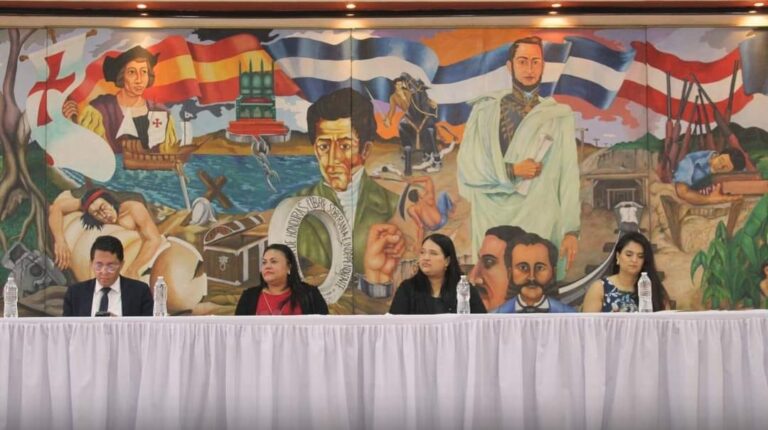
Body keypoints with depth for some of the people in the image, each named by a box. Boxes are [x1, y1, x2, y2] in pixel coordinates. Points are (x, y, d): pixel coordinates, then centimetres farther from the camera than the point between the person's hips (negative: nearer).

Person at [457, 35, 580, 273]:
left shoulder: (559, 116, 8)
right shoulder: (485, 109, 8)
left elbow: (569, 176, 4)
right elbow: (466, 165, 2)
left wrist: (571, 230, -2)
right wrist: (511, 171, -8)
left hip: (541, 224, 0)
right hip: (492, 221, 0)